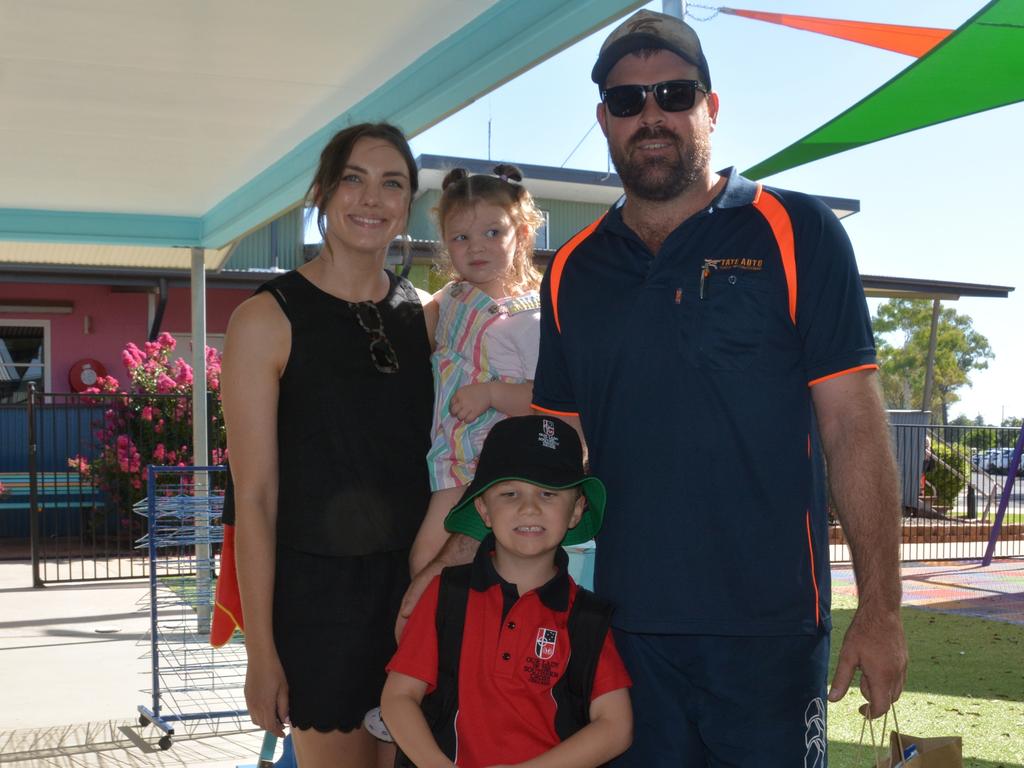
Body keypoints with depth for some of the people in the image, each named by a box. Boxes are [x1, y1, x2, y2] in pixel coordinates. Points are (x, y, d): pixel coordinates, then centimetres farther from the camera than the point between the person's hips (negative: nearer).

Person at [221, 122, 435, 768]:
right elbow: (254, 498, -9)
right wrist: (261, 652, -10)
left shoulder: (428, 314, 6)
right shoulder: (267, 320, -8)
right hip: (318, 593, -4)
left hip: (417, 585, 4)